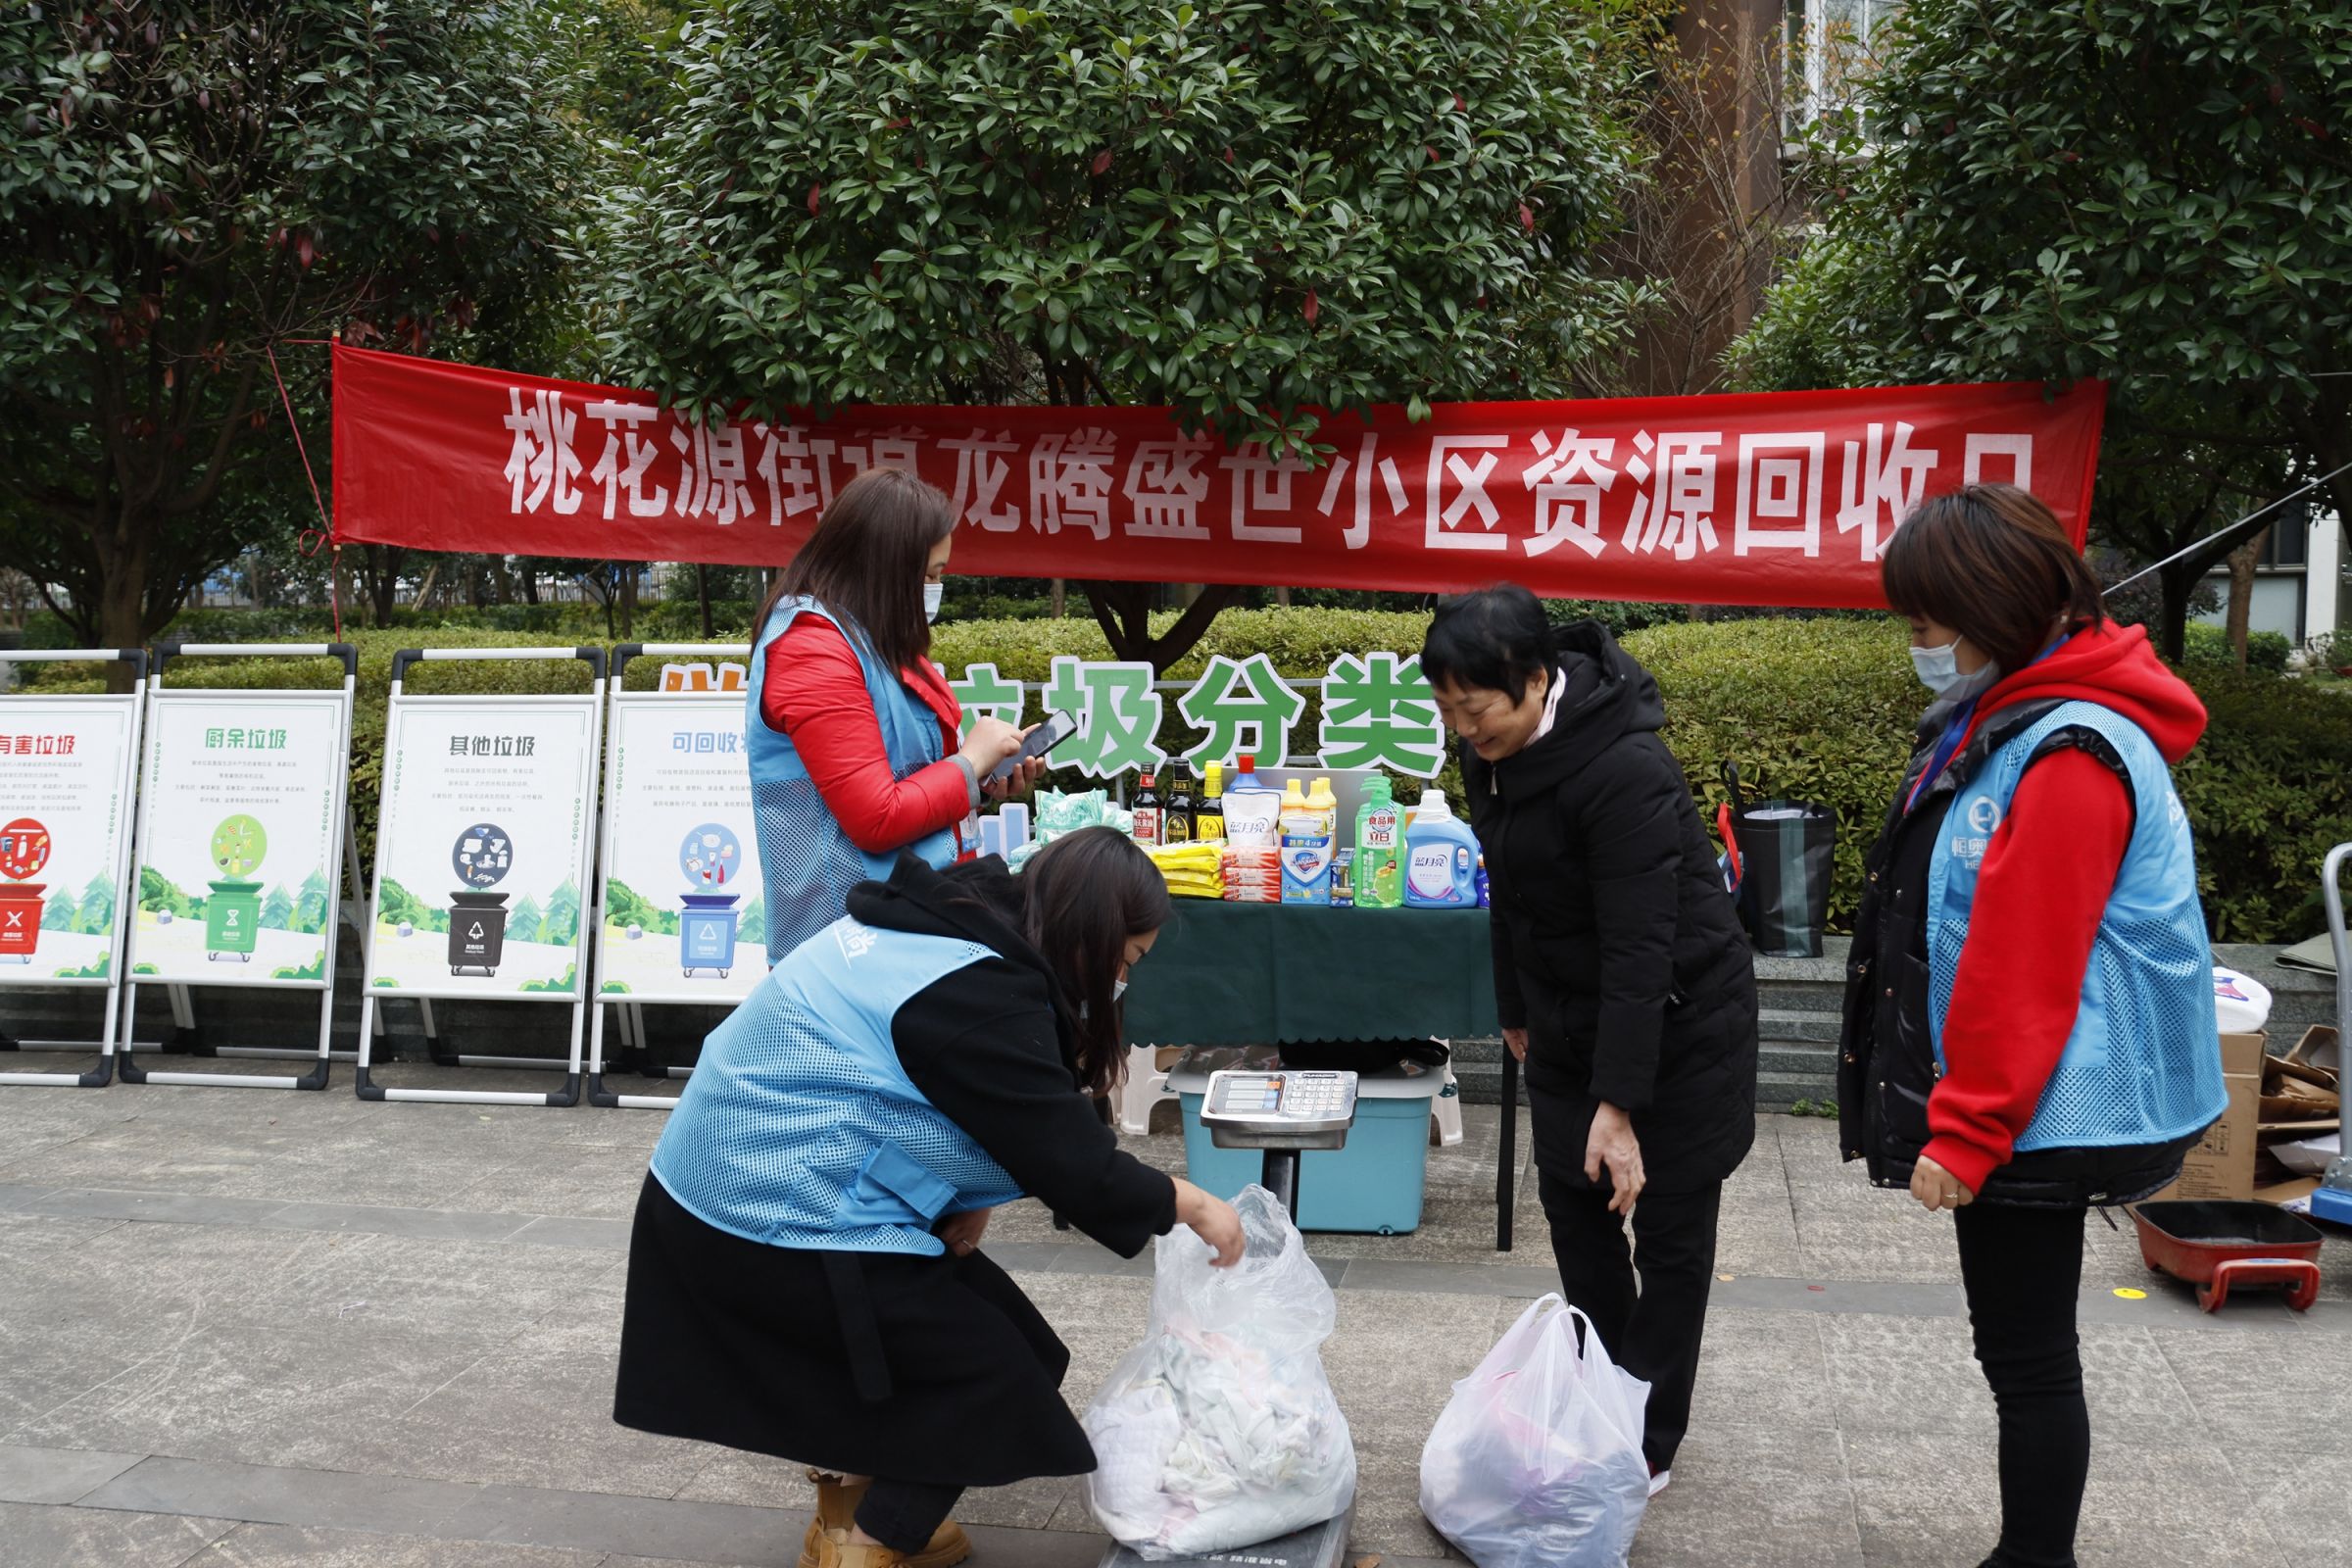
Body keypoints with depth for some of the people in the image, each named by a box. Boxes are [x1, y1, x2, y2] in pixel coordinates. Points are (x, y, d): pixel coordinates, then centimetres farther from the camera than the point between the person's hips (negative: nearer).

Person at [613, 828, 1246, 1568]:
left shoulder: (951, 923, 7)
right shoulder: (982, 997, -23)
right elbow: (1072, 1164, -19)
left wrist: (957, 1203, 0)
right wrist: (1189, 1204, -5)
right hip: (774, 1222, -10)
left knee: (960, 1318, 19)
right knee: (993, 1372, 0)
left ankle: (849, 1502, 29)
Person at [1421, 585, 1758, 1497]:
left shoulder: (1624, 772, -31)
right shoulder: (1490, 753, -5)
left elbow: (1640, 947, -32)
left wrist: (1618, 1102, -32)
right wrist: (1517, 1009, 19)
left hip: (1680, 1023, -7)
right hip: (1571, 1015, 8)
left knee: (1669, 1232, 4)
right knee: (1574, 1205, 13)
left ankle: (1648, 1443, 18)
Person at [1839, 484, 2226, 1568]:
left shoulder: (2069, 757, -22)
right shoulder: (1991, 721, 10)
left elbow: (2024, 975, -23)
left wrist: (1967, 1130, -20)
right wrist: (1957, 1114, 22)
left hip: (2034, 1112, -10)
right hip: (2004, 1105, 10)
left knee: (2028, 1358, 3)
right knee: (2018, 1352, 19)